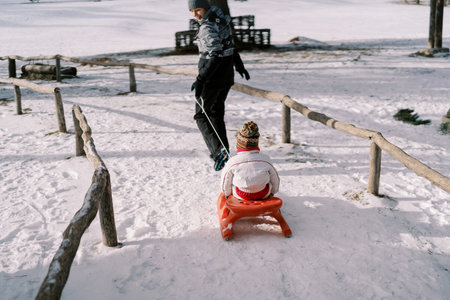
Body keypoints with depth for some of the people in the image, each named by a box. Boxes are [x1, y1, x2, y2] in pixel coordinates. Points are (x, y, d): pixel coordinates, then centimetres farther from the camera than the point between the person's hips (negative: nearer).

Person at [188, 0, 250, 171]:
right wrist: (239, 66, 29)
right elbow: (230, 45, 19)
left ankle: (218, 150, -12)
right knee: (216, 112, 20)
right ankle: (223, 152, 27)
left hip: (213, 78, -9)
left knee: (201, 115, 3)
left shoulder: (208, 27, -19)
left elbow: (215, 56, -28)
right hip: (227, 75, 9)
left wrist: (200, 80, -30)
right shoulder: (220, 18, 9)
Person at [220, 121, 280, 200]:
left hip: (240, 196, -1)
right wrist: (272, 192, 17)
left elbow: (225, 184, -10)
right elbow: (275, 180, -4)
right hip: (264, 195, 1)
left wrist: (227, 194, 14)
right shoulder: (265, 159, -20)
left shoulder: (233, 162, -24)